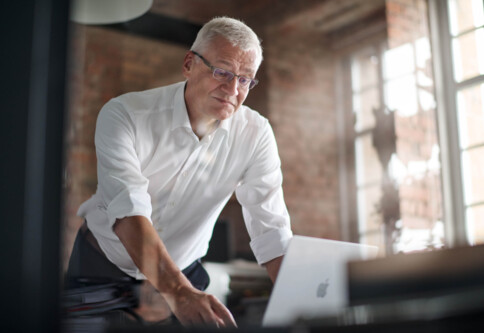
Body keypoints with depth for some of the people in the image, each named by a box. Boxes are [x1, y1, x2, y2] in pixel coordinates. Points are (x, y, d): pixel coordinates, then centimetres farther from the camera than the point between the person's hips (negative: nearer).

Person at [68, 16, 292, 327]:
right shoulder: (124, 115, -19)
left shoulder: (255, 135, -9)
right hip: (104, 264, -1)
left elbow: (272, 230, -13)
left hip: (183, 275, 2)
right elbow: (129, 212, -31)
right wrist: (180, 293, -44)